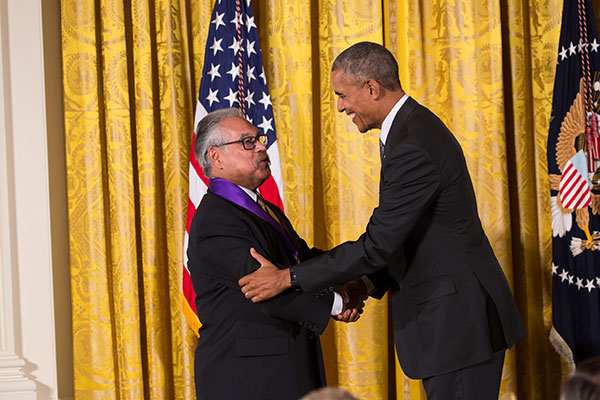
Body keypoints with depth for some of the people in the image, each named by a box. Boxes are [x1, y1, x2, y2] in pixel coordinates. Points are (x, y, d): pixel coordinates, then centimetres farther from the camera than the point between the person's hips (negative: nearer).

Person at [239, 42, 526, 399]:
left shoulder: (414, 148, -22)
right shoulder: (415, 127, 12)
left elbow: (379, 243, -22)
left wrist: (288, 278, -16)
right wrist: (370, 283, 6)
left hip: (458, 315, -10)